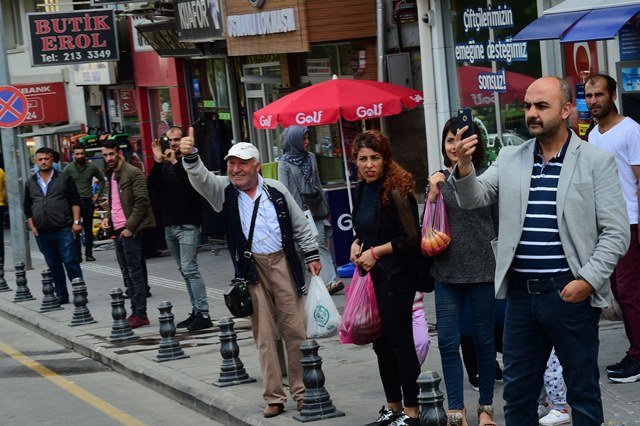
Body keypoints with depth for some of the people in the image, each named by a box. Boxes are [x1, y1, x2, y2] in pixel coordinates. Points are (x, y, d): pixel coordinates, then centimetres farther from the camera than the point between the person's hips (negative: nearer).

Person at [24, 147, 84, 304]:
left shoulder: (64, 179, 3)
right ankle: (61, 296, 16)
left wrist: (76, 221, -7)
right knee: (53, 265, 9)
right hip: (42, 233, 4)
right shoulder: (31, 183, 13)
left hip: (63, 230, -4)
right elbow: (27, 208, 19)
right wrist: (32, 226, 9)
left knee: (70, 262, -7)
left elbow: (75, 201, 1)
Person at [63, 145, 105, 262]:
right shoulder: (69, 169, 0)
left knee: (88, 229, 6)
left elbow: (102, 180, 18)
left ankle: (89, 254, 14)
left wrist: (98, 193, 9)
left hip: (88, 201, 2)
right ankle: (77, 255, -4)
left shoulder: (92, 167, 4)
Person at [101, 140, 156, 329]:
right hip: (118, 230, 9)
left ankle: (140, 314, -7)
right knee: (127, 274, 10)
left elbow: (141, 202, -15)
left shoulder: (133, 173, -10)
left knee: (135, 272, -8)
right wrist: (108, 217, 9)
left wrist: (129, 226, -18)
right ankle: (135, 312, 14)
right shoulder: (111, 175, 17)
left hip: (130, 230, -9)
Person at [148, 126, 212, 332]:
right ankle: (196, 311, 14)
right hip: (169, 225, 7)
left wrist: (175, 162, -20)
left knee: (189, 268, -13)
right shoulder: (164, 164, 13)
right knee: (184, 270, 9)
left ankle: (203, 314, -12)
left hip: (188, 224, -7)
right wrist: (158, 162, -11)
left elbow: (193, 183, -20)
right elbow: (152, 186, 0)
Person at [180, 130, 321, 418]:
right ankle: (274, 397, 11)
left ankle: (301, 391, 13)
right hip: (251, 269, -1)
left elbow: (300, 224, 12)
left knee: (295, 330, 3)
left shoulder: (276, 190, 5)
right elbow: (200, 178, -18)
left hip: (282, 264, 1)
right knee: (264, 336, 4)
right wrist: (190, 157, -37)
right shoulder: (223, 190, 1)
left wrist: (312, 255, 10)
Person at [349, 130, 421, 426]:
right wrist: (357, 243, 5)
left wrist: (375, 252, -14)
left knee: (400, 343, -2)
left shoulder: (395, 191, -16)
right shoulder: (364, 188, 9)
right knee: (382, 344, 15)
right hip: (373, 276, 9)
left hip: (396, 277, -9)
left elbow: (411, 238, -19)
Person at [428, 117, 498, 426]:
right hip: (447, 273, 2)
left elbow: (500, 225, 4)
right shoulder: (439, 180, 7)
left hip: (482, 270, -2)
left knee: (483, 340, 8)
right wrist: (432, 195, -7)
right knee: (448, 342, -1)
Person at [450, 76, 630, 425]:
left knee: (583, 391, 6)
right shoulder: (510, 159, 9)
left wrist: (588, 281, -16)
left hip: (570, 294, -4)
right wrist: (464, 165, -16)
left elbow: (616, 232, -5)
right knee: (517, 392, 11)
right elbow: (473, 199, 4)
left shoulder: (596, 162, -3)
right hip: (520, 293, 4)